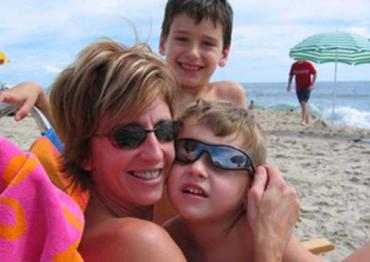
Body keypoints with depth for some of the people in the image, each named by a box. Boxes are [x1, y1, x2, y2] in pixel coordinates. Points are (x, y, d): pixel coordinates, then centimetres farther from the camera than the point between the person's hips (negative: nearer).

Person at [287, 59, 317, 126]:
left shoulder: (308, 65, -7)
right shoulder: (294, 65, 4)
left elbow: (315, 74, -2)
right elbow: (291, 75, 12)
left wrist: (312, 84, -12)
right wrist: (289, 85, 3)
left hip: (307, 87, -4)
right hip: (298, 88, 4)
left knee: (304, 103, -17)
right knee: (302, 104, 11)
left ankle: (304, 120, -21)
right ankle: (307, 120, 25)